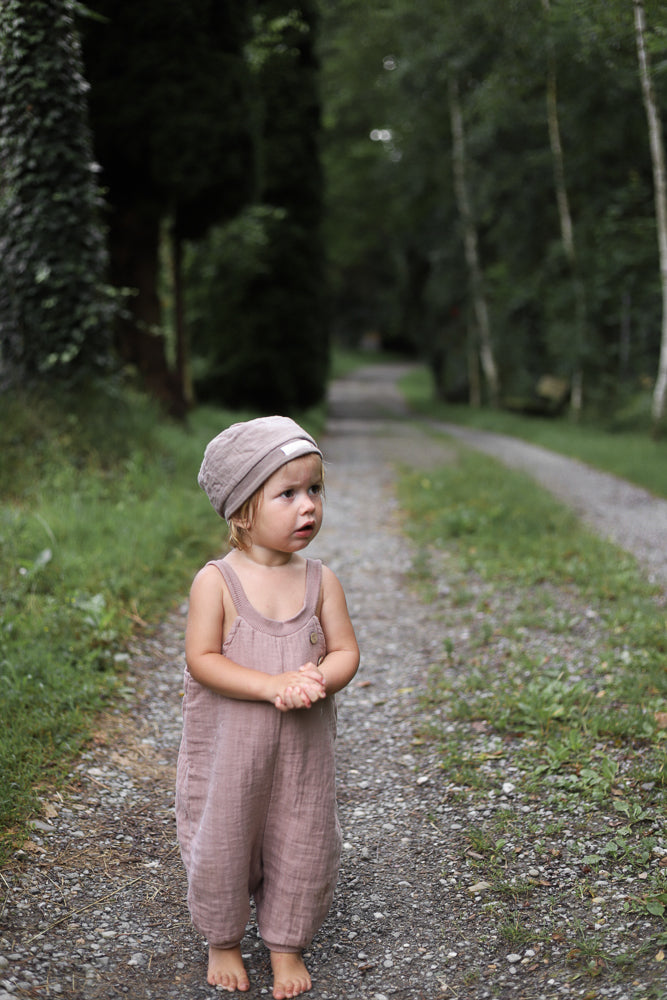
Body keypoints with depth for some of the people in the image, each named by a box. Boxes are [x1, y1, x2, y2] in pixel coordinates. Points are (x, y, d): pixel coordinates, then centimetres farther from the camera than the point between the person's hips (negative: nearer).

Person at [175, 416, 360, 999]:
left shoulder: (320, 580, -3)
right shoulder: (216, 580, -13)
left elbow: (346, 651, -2)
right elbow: (202, 659, -17)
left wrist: (317, 681, -23)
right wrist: (274, 685, -27)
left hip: (304, 747, 3)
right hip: (228, 747, -2)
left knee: (302, 845, 12)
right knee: (221, 843, 11)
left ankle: (286, 943, 35)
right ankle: (222, 940, 37)